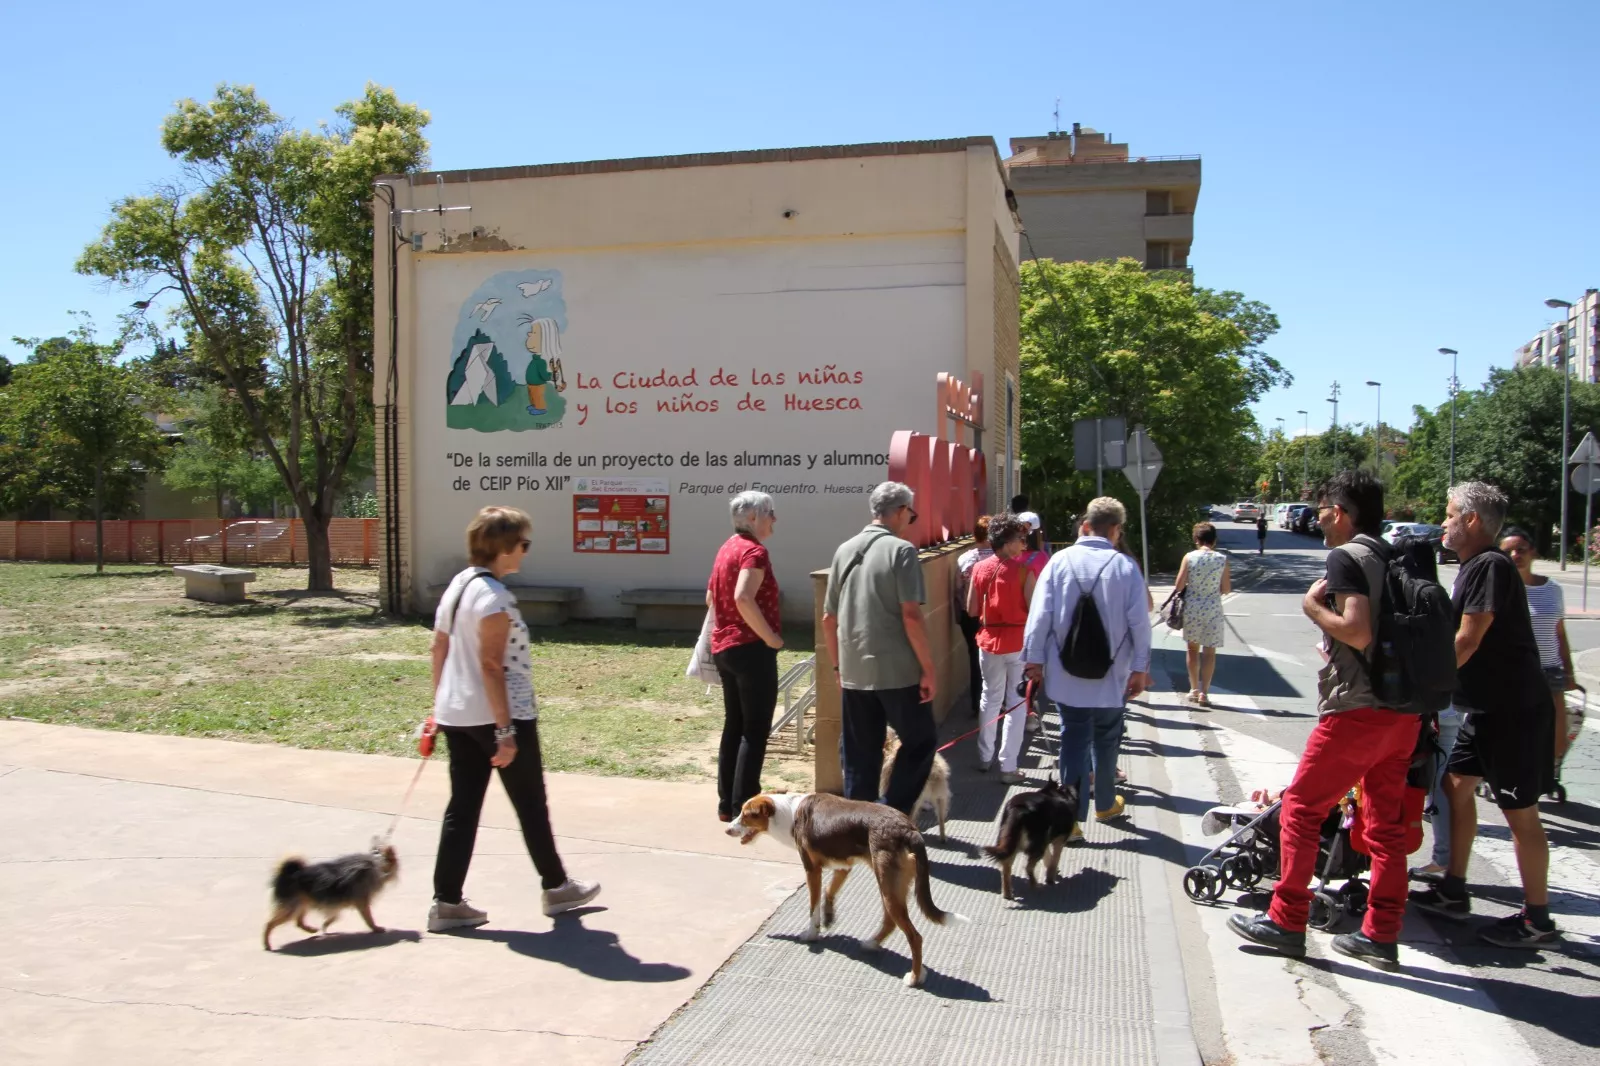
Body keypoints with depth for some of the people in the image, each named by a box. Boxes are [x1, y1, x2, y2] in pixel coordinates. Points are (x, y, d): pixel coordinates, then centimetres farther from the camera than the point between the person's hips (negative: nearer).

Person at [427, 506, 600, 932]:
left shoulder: (457, 586, 10)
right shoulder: (495, 596, -18)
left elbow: (439, 650, 14)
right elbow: (491, 665, -22)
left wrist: (440, 706, 21)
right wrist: (506, 731, -21)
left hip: (456, 716, 8)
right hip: (495, 717, -8)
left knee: (462, 808, 10)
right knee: (531, 806, 8)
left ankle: (447, 901, 11)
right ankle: (556, 887, 24)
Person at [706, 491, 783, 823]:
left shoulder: (728, 548, 13)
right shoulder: (754, 551, -16)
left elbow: (711, 597, 22)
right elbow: (743, 598, -30)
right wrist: (770, 636, -21)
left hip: (724, 647, 9)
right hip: (751, 649, -9)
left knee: (734, 726, 15)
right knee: (755, 730, -3)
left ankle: (727, 804, 18)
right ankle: (743, 808, -2)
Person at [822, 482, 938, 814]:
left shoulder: (844, 550, 9)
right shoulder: (901, 550, -9)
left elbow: (828, 618, 13)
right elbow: (911, 615, -16)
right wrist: (928, 668, -10)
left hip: (854, 672, 6)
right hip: (898, 671, -5)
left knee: (859, 757, 12)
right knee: (920, 741, 11)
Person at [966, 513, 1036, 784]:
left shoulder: (979, 568, -1)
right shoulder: (1023, 570, -13)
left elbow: (971, 609, 1)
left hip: (989, 641, 4)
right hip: (1019, 642, -4)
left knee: (990, 698, 19)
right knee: (1016, 704, 4)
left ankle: (984, 758, 26)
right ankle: (1008, 767, 3)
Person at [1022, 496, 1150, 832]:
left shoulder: (1060, 561, -5)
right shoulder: (1125, 566, -8)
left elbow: (1040, 614, -5)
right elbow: (1139, 621, -7)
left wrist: (1034, 659, 3)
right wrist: (1140, 668, 2)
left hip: (1065, 674, 1)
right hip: (1111, 674, 0)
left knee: (1073, 739, 6)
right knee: (1105, 739, 18)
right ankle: (1105, 803, 34)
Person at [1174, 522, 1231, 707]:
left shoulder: (1189, 557, -6)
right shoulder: (1222, 559, -4)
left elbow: (1179, 586, -7)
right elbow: (1226, 589, -2)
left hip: (1192, 608, 1)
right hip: (1212, 610, -1)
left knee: (1193, 649, 16)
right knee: (1209, 651, 5)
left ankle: (1194, 689, 24)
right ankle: (1204, 692, 2)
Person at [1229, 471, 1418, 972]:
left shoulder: (1344, 558, -11)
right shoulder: (1396, 560, 14)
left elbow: (1358, 631, -23)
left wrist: (1313, 607, -8)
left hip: (1357, 710, -8)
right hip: (1405, 710, 8)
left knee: (1300, 809, 3)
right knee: (1386, 822, 12)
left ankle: (1287, 921, 7)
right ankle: (1382, 935, 16)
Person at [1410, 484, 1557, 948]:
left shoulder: (1490, 566, -18)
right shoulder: (1472, 568, 13)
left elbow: (1468, 641, -22)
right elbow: (1461, 639, 18)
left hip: (1513, 709, -10)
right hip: (1486, 706, 10)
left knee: (1520, 811, -2)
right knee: (1457, 784, 14)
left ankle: (1537, 918, 9)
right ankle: (1453, 891, 23)